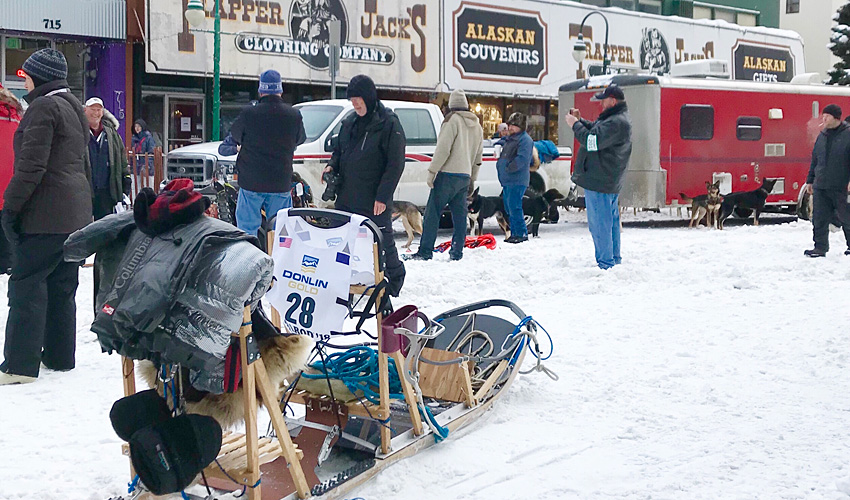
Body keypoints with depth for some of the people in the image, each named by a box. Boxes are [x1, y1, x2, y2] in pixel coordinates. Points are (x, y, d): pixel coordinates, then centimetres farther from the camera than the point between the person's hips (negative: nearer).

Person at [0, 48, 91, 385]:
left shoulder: (43, 107, -10)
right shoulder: (73, 108, 19)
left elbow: (32, 165, -19)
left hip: (47, 215, -9)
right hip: (76, 214, 9)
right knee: (61, 286, 13)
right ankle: (60, 356, 19)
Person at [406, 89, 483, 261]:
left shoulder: (453, 120, -7)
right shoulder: (477, 126, 17)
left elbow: (443, 148, -14)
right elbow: (478, 156, 21)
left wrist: (432, 171, -12)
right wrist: (472, 179, 26)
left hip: (448, 174, -7)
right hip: (465, 176, 7)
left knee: (433, 213, -5)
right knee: (459, 214, 9)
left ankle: (425, 251, -7)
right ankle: (457, 252, 8)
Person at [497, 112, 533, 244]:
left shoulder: (525, 140, -10)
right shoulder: (509, 138, 21)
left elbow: (522, 158, -22)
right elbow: (504, 156, 31)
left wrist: (509, 168, -20)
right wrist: (500, 166, 15)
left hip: (517, 181, -10)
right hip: (507, 180, 10)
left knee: (514, 207, -13)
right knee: (509, 208, 13)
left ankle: (521, 233, -8)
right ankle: (514, 233, 19)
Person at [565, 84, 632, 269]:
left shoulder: (616, 123, -21)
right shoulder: (619, 119, 15)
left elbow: (592, 141, -25)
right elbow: (596, 131, 26)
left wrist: (575, 124, -12)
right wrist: (580, 121, 10)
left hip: (599, 182, -11)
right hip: (610, 182, 11)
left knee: (599, 223, -6)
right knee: (611, 221, 17)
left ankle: (605, 264, -3)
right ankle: (614, 259, 27)